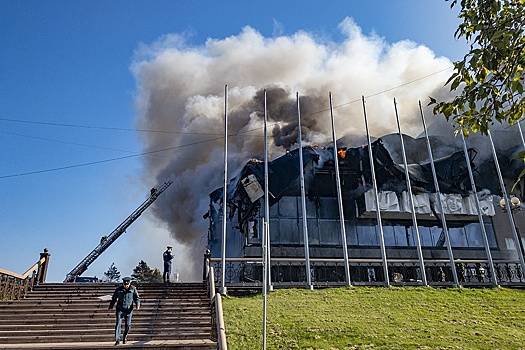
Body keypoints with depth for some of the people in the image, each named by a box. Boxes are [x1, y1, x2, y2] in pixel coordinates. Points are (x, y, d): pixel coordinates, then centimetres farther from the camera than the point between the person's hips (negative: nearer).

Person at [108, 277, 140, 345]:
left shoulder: (133, 289, -1)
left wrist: (138, 304, -16)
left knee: (128, 325, 3)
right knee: (118, 324, -10)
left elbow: (137, 298, 1)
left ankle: (124, 337, 26)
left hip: (128, 309, 0)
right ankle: (117, 340, -7)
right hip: (120, 309, 0)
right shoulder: (118, 289, 0)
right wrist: (110, 306, 12)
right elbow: (114, 298, 13)